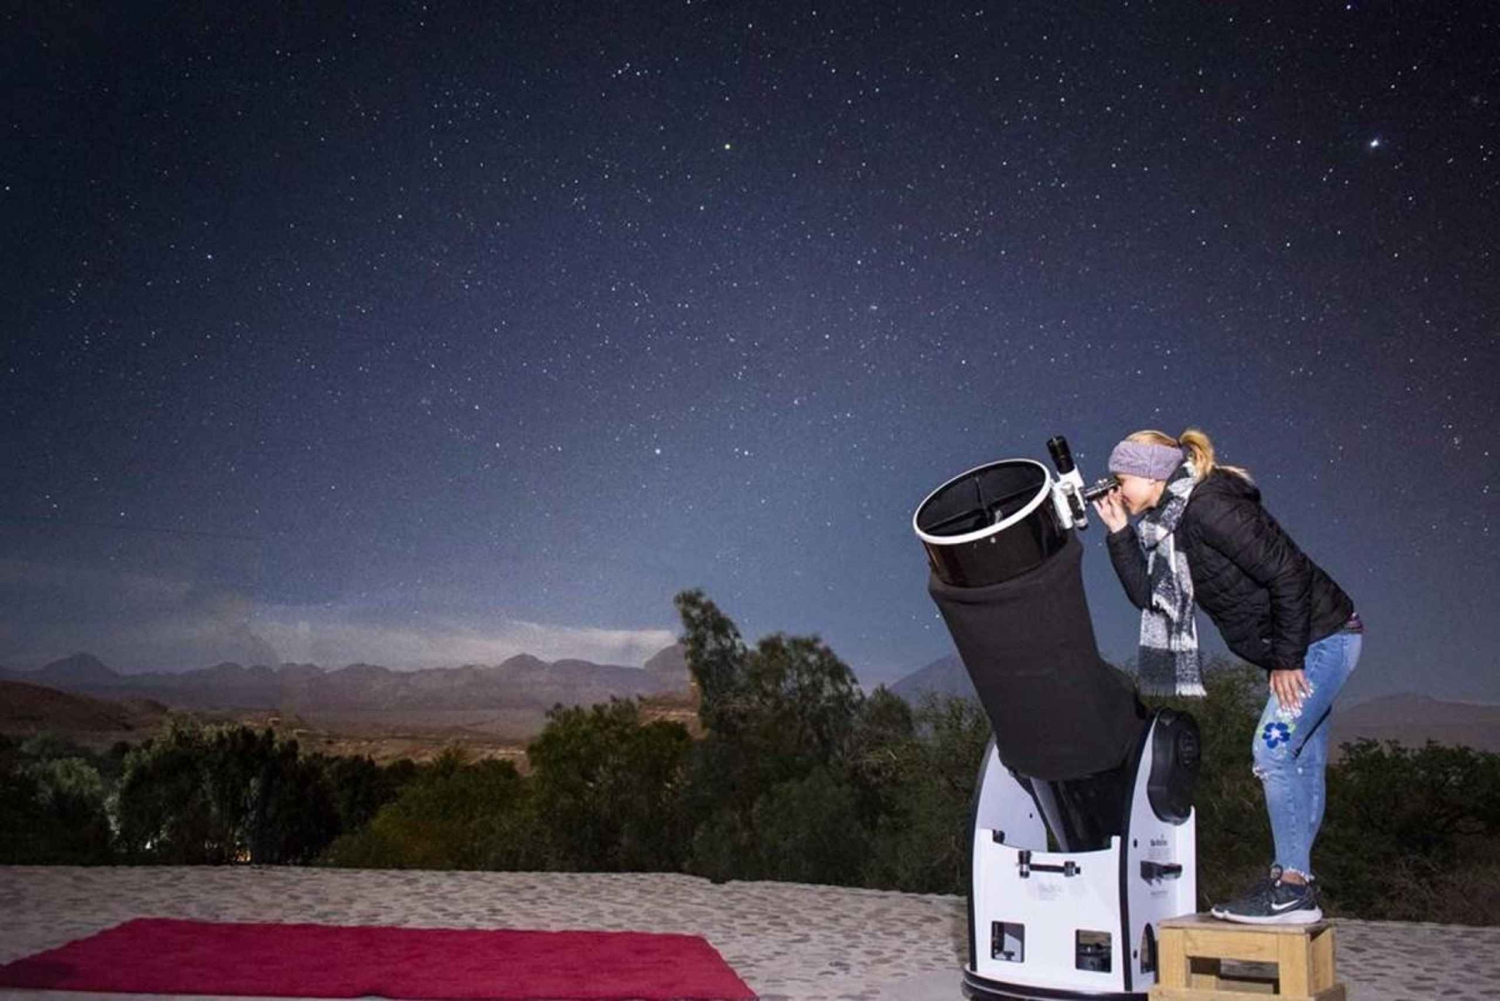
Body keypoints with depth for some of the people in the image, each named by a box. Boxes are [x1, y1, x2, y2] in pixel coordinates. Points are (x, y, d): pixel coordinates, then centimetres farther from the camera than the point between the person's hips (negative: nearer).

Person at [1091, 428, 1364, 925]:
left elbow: (1286, 573, -25)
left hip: (1323, 636, -10)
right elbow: (1147, 594, 4)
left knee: (1273, 750, -11)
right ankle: (1295, 881, 21)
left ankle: (1293, 889, -4)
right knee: (1300, 762, 13)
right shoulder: (1170, 521, 6)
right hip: (1307, 643, 10)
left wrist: (1287, 659, -20)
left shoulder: (1207, 509, -23)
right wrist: (1119, 533, -3)